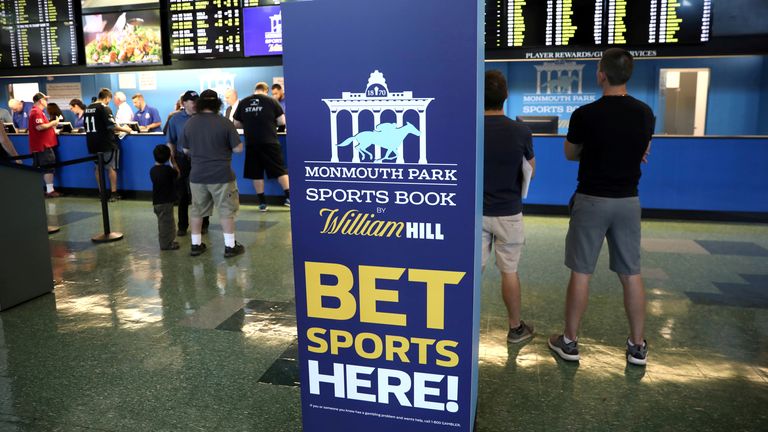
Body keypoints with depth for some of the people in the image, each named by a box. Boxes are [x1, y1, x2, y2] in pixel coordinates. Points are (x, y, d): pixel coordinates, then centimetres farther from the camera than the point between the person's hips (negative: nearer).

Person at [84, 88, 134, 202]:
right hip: (106, 143, -6)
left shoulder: (88, 108, 9)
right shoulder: (105, 108, -13)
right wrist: (124, 129, -3)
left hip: (93, 143, 7)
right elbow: (112, 125, -19)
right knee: (111, 167, 1)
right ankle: (113, 194, 1)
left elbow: (87, 126, 17)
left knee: (98, 167, 12)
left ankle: (101, 193, 16)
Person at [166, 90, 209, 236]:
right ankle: (182, 226, 19)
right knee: (182, 195, 7)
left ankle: (203, 224, 19)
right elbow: (171, 143, 3)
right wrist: (173, 163, -2)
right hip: (183, 160, 1)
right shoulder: (176, 119, 0)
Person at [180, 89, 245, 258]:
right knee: (226, 210, 5)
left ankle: (196, 245, 22)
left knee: (197, 210, 15)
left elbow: (185, 150, 10)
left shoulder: (189, 123, 0)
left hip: (197, 175, 4)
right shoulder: (225, 123, -12)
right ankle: (230, 246, 9)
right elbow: (238, 149, -9)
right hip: (221, 175, -4)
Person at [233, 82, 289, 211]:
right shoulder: (271, 100, -1)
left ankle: (262, 203, 10)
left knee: (256, 173, 8)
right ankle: (289, 197, 4)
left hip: (251, 143, 2)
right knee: (280, 170, 8)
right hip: (270, 142, -2)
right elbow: (282, 121, 0)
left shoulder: (243, 103, 6)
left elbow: (236, 124, 11)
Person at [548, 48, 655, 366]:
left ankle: (570, 342, 15)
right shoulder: (645, 113, 1)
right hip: (628, 201, 4)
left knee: (580, 273, 5)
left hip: (591, 200, -4)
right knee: (631, 274, 11)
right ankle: (637, 346, 19)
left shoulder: (585, 114, -13)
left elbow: (570, 154, 3)